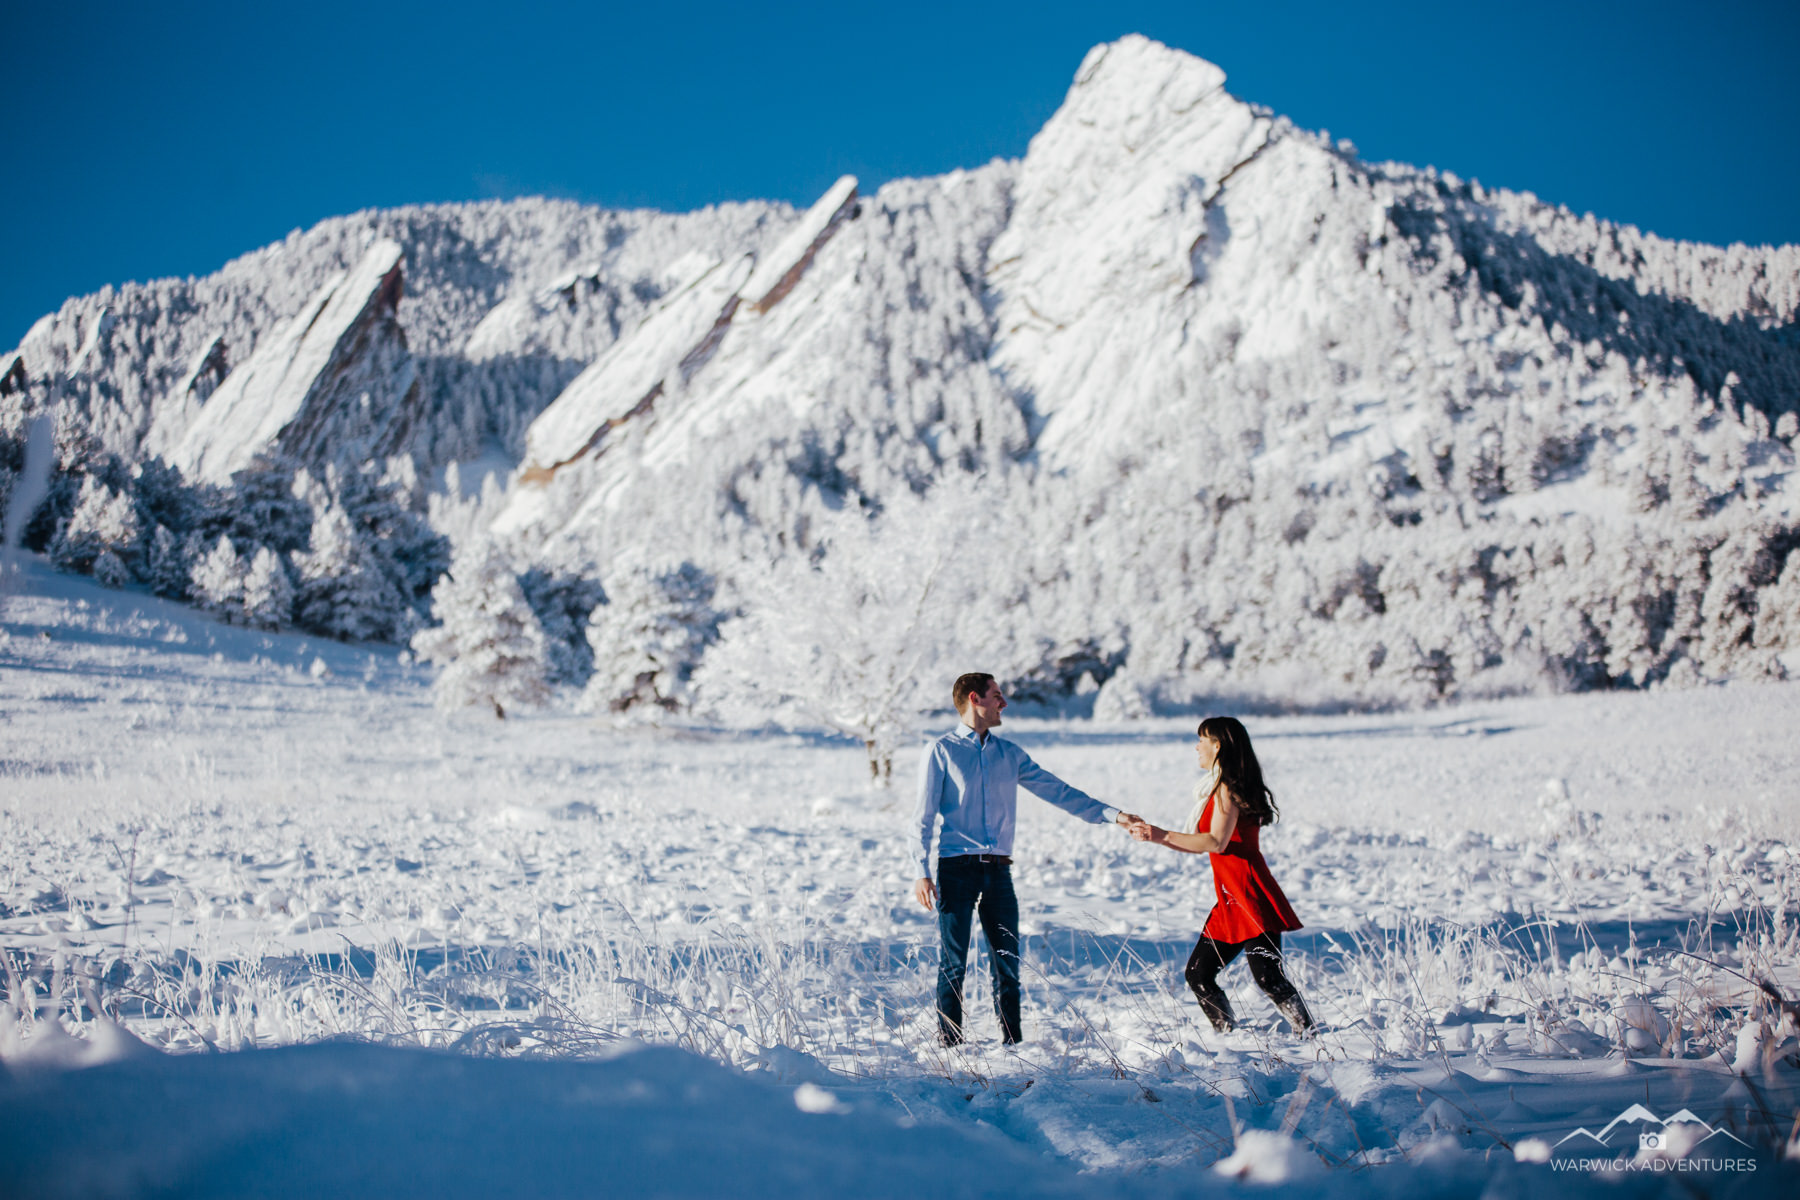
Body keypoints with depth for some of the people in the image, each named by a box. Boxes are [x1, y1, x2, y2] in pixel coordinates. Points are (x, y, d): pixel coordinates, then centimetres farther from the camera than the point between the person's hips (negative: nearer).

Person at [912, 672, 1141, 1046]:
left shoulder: (1008, 754, 15)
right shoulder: (942, 751, 1)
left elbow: (1057, 791, 14)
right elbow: (923, 815, -2)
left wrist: (1112, 814, 7)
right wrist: (921, 873, -11)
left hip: (998, 871, 4)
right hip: (957, 868, -4)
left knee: (1007, 960, 3)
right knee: (953, 962, -3)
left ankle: (1013, 1041, 10)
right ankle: (949, 1043, 4)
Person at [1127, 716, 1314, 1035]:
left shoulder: (1227, 788, -10)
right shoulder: (1219, 788, 19)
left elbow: (1215, 842, -22)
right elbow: (1202, 845, 22)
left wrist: (1164, 836, -17)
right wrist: (1153, 835, 17)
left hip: (1251, 899, -10)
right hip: (1231, 902, 10)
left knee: (1268, 978, -15)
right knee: (1198, 974, 8)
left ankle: (1310, 1038, -10)